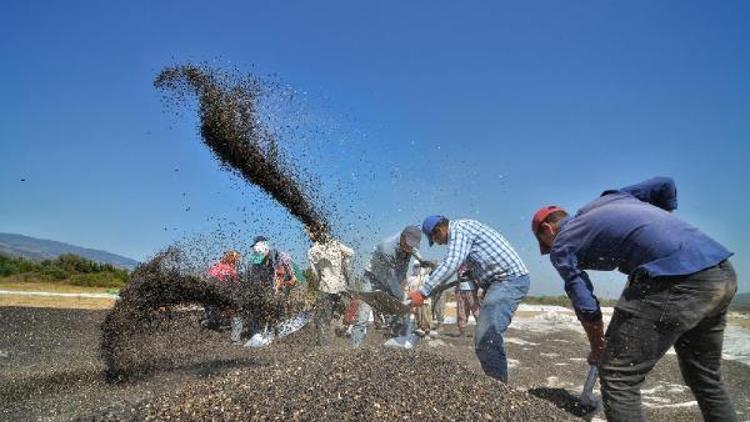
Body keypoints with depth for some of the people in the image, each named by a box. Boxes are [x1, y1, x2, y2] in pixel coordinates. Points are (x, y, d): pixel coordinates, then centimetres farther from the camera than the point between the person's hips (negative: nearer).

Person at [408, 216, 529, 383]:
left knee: (486, 336, -19)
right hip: (506, 280, 11)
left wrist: (423, 292, -26)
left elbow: (451, 264, -25)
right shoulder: (463, 227, 20)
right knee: (485, 336, 12)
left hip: (509, 280, -11)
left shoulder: (458, 229, -10)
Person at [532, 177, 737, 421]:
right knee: (706, 379, 23)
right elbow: (665, 185, 24)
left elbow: (586, 307, 6)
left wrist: (598, 349, 22)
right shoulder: (610, 198, 26)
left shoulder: (560, 246, 8)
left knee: (617, 376, 2)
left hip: (675, 280, -8)